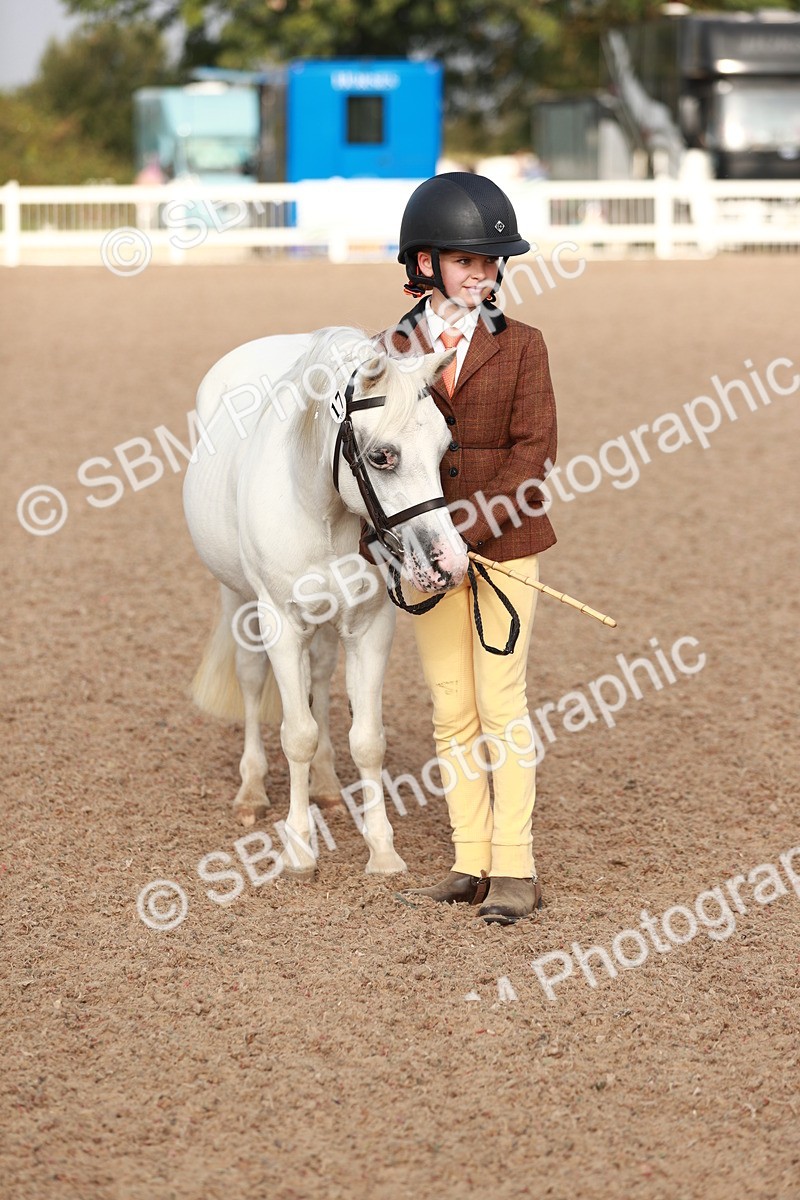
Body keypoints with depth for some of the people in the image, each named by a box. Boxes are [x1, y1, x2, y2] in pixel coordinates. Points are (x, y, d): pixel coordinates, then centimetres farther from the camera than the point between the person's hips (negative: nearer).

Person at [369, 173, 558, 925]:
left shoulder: (519, 346, -1)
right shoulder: (395, 350, 5)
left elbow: (532, 452, -8)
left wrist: (473, 528, -18)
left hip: (504, 545, -3)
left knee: (500, 704, -5)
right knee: (452, 712, 7)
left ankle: (514, 869, -1)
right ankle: (471, 864, 13)